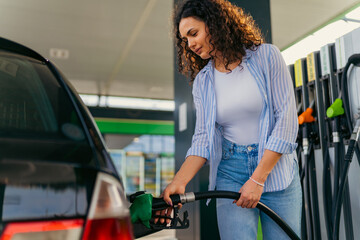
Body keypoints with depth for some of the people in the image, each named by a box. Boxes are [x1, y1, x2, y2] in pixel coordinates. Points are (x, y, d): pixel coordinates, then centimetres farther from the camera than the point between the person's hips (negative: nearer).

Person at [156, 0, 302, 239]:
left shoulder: (266, 56, -4)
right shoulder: (202, 81, 6)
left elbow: (287, 119, -8)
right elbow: (203, 138, 0)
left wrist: (258, 179, -13)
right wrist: (179, 182, -17)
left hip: (276, 169, -1)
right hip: (230, 174, 2)